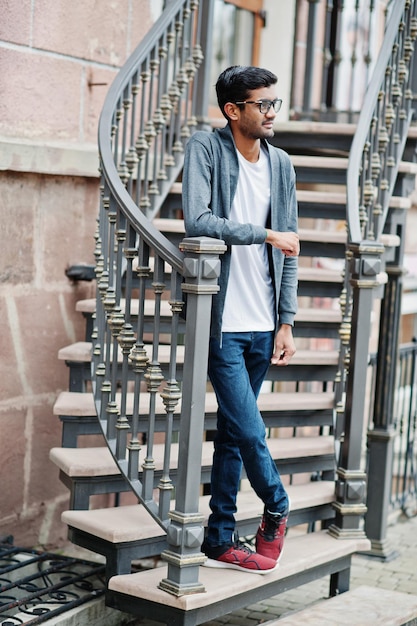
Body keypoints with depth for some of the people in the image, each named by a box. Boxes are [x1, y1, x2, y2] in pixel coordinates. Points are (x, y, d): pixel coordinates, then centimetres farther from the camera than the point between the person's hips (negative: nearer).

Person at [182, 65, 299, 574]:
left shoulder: (281, 164, 10)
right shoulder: (206, 149, -6)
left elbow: (288, 251, 12)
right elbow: (197, 221, -20)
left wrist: (286, 322, 8)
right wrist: (266, 234, -15)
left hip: (261, 324, 5)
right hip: (222, 321, -5)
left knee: (233, 430, 11)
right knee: (249, 429, -6)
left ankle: (220, 541, 20)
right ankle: (277, 509, 21)